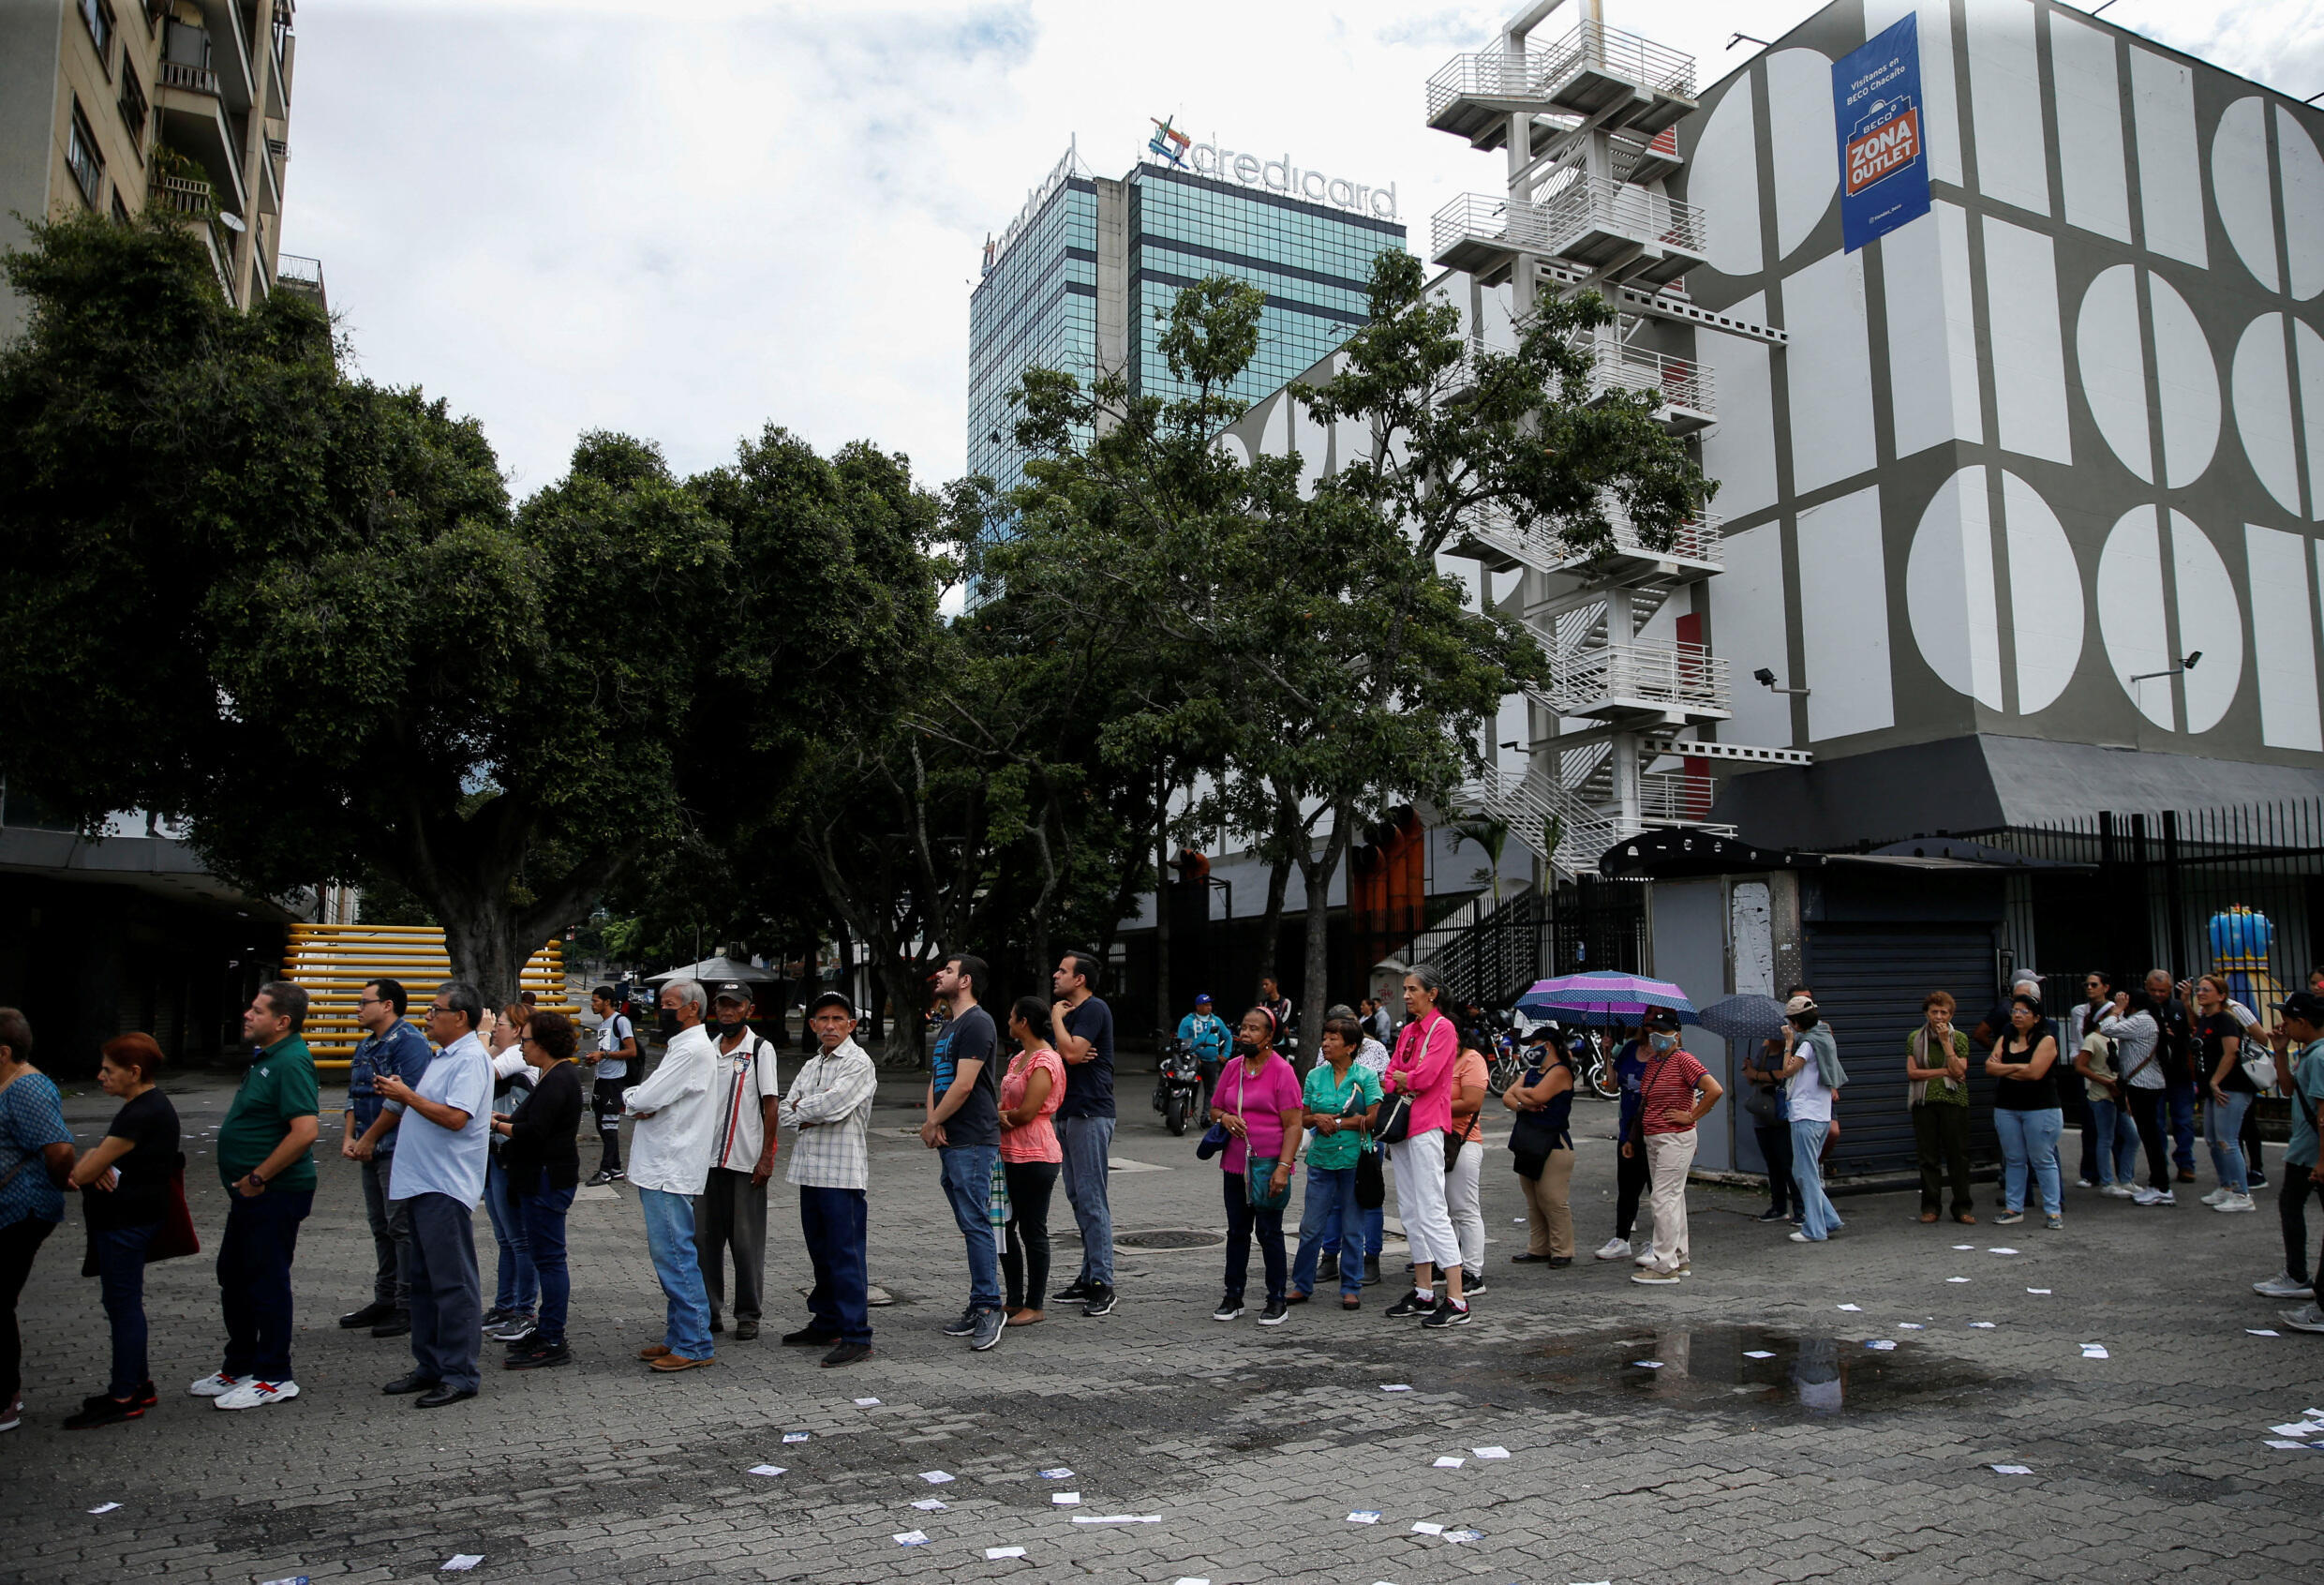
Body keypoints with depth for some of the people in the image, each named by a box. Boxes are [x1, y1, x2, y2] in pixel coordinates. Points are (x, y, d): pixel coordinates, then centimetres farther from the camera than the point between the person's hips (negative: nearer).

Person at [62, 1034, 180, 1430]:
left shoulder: (142, 1115, -21)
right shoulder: (148, 1106, 13)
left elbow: (84, 1173, -19)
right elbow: (99, 1158, 14)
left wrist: (84, 1168, 3)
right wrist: (92, 1163, -8)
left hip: (126, 1223, -10)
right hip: (122, 1218, 10)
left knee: (123, 1305, -2)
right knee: (124, 1304, 17)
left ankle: (124, 1397, 6)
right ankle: (137, 1383, 27)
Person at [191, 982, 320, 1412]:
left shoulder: (291, 1062, -20)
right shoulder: (265, 1056, 12)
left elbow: (305, 1131, -29)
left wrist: (258, 1177, -21)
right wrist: (249, 1180, 15)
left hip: (275, 1195, -10)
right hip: (251, 1194, 10)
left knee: (266, 1281, -1)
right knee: (234, 1278, 19)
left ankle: (274, 1377, 11)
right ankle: (239, 1366, 33)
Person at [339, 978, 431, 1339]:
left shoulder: (409, 1042, -14)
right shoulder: (365, 1047, 17)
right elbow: (354, 1096, 20)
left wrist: (369, 1138, -12)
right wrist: (349, 1137, 5)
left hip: (399, 1150, -10)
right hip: (372, 1151, 10)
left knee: (402, 1227, -6)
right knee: (381, 1227, 15)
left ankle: (409, 1307, 0)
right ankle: (385, 1300, 24)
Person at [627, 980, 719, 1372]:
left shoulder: (693, 1050, -16)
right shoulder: (680, 1046, 19)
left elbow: (645, 1099, -21)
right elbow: (651, 1100, 17)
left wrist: (629, 1097, 1)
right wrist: (639, 1102, -6)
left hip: (670, 1171, -11)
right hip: (660, 1167, 11)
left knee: (674, 1255, -8)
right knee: (669, 1254, 15)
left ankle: (694, 1345, -3)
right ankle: (678, 1336, 23)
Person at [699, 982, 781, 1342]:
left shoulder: (760, 1048, -3)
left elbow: (771, 1104, -7)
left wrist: (766, 1157, -12)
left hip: (745, 1160, -5)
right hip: (707, 1158, 5)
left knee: (747, 1241, 1)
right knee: (704, 1237, 8)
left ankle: (748, 1316, 11)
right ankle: (710, 1311, 19)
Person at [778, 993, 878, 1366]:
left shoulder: (858, 1063, -7)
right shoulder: (811, 1066, 18)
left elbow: (831, 1104, -20)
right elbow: (784, 1112, 12)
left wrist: (799, 1109, -2)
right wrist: (810, 1118, -8)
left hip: (843, 1172, -8)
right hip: (810, 1170, 8)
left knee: (845, 1255, -8)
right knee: (820, 1252, 15)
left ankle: (856, 1337, -6)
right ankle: (826, 1324, 25)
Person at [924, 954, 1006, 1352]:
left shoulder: (977, 1023, -12)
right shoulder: (948, 1026, 20)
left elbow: (964, 1084, -18)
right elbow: (936, 1080, 19)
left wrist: (932, 1125, -9)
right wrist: (932, 1121, 0)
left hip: (974, 1143, -10)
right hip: (951, 1142, 10)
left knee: (976, 1223, -10)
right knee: (971, 1225, 11)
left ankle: (989, 1307, -7)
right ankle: (979, 1308, 16)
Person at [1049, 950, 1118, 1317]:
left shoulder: (1094, 1009, -10)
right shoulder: (1068, 1011, 19)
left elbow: (1071, 1051, -21)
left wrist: (1057, 1017, -7)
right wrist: (1073, 1055, -6)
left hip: (1091, 1114, -10)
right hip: (1068, 1114, 10)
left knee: (1091, 1200, -10)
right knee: (1078, 1198, 12)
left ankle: (1102, 1284, -7)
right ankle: (1089, 1275, 19)